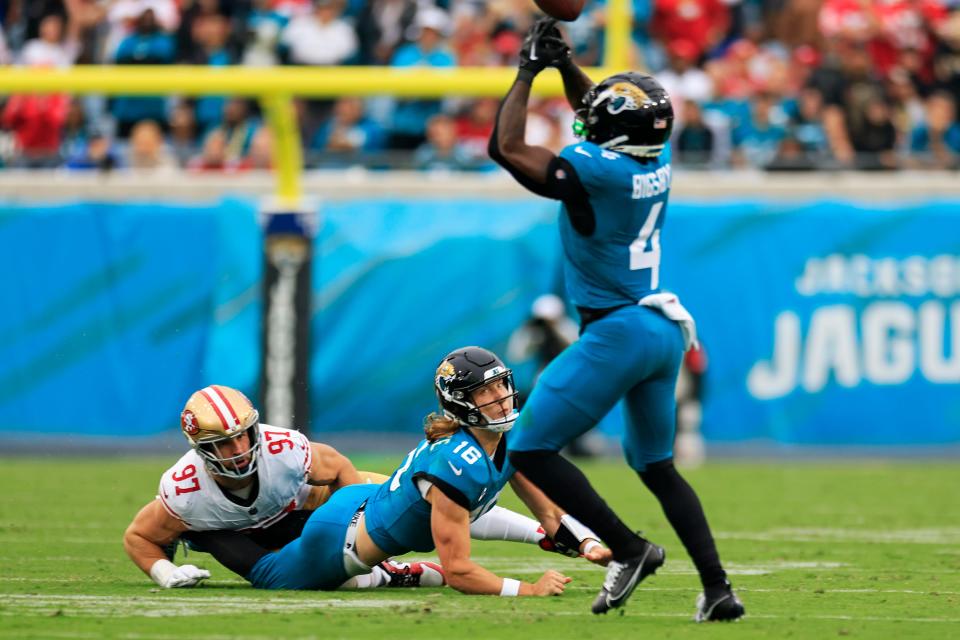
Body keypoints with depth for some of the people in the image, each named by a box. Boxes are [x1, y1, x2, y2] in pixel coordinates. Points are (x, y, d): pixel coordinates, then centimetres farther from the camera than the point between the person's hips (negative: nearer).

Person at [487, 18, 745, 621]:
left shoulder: (598, 169, -19)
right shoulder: (658, 159, 4)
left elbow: (507, 148, -13)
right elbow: (598, 115, 25)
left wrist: (528, 73, -4)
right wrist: (564, 61, 18)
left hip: (618, 331, -9)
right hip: (665, 329, 9)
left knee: (531, 449, -2)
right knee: (657, 465, 19)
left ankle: (629, 549, -7)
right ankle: (718, 588, 9)